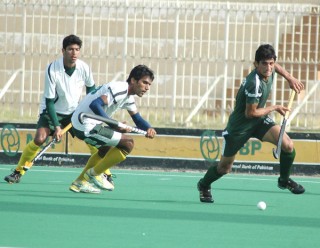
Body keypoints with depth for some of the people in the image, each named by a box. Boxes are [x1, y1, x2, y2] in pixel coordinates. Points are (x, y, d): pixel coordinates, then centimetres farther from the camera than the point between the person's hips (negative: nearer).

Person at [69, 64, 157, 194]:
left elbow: (138, 118, 14)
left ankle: (79, 182, 34)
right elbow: (95, 105, -31)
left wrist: (149, 128, -8)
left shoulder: (128, 98, 13)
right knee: (128, 143, -9)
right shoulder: (119, 89, -20)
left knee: (106, 149, 32)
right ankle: (94, 174, 2)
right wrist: (114, 124, -34)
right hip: (86, 126, -11)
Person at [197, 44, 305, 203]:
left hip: (260, 121, 6)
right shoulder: (255, 84, -35)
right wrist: (274, 108, -14)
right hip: (239, 126, -6)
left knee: (288, 145, -17)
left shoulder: (269, 71, -11)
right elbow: (251, 113, -26)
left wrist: (290, 78, 9)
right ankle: (204, 185, 41)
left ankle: (284, 180, 9)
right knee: (224, 168, 9)